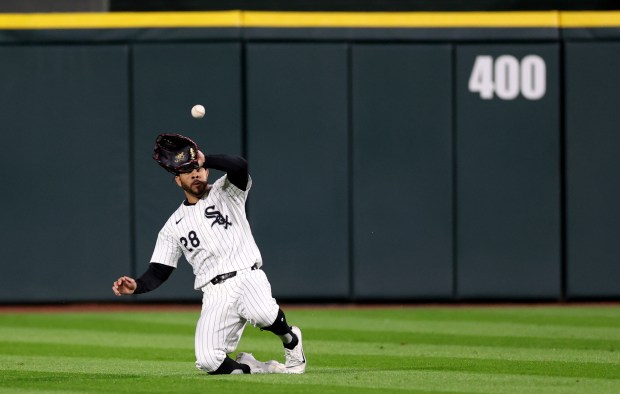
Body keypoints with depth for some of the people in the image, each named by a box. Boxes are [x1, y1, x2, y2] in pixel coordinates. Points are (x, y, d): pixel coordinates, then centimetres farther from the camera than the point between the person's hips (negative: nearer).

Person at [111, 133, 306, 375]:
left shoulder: (225, 193, 10)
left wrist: (204, 159, -6)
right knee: (208, 361, -21)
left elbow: (239, 167, -13)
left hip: (247, 276, -2)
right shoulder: (173, 226, 17)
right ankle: (260, 368, 9)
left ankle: (291, 340, -2)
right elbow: (158, 273, 12)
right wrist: (136, 286, -7)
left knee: (262, 313, -38)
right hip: (216, 295, 3)